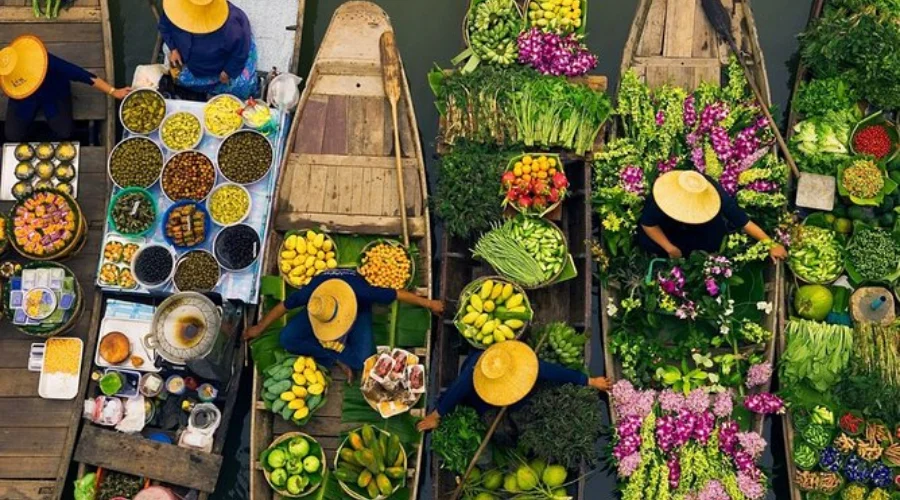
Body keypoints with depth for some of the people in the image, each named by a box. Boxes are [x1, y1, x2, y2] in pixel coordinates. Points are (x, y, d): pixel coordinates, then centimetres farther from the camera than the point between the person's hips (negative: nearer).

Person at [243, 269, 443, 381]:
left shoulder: (360, 291, -44)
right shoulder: (310, 293, -38)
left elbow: (397, 294, -30)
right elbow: (283, 307, -18)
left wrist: (429, 303, -20)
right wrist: (259, 328, -5)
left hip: (357, 309, -2)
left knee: (362, 361, -28)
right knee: (286, 339, -22)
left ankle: (331, 350, -1)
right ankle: (338, 356, -15)